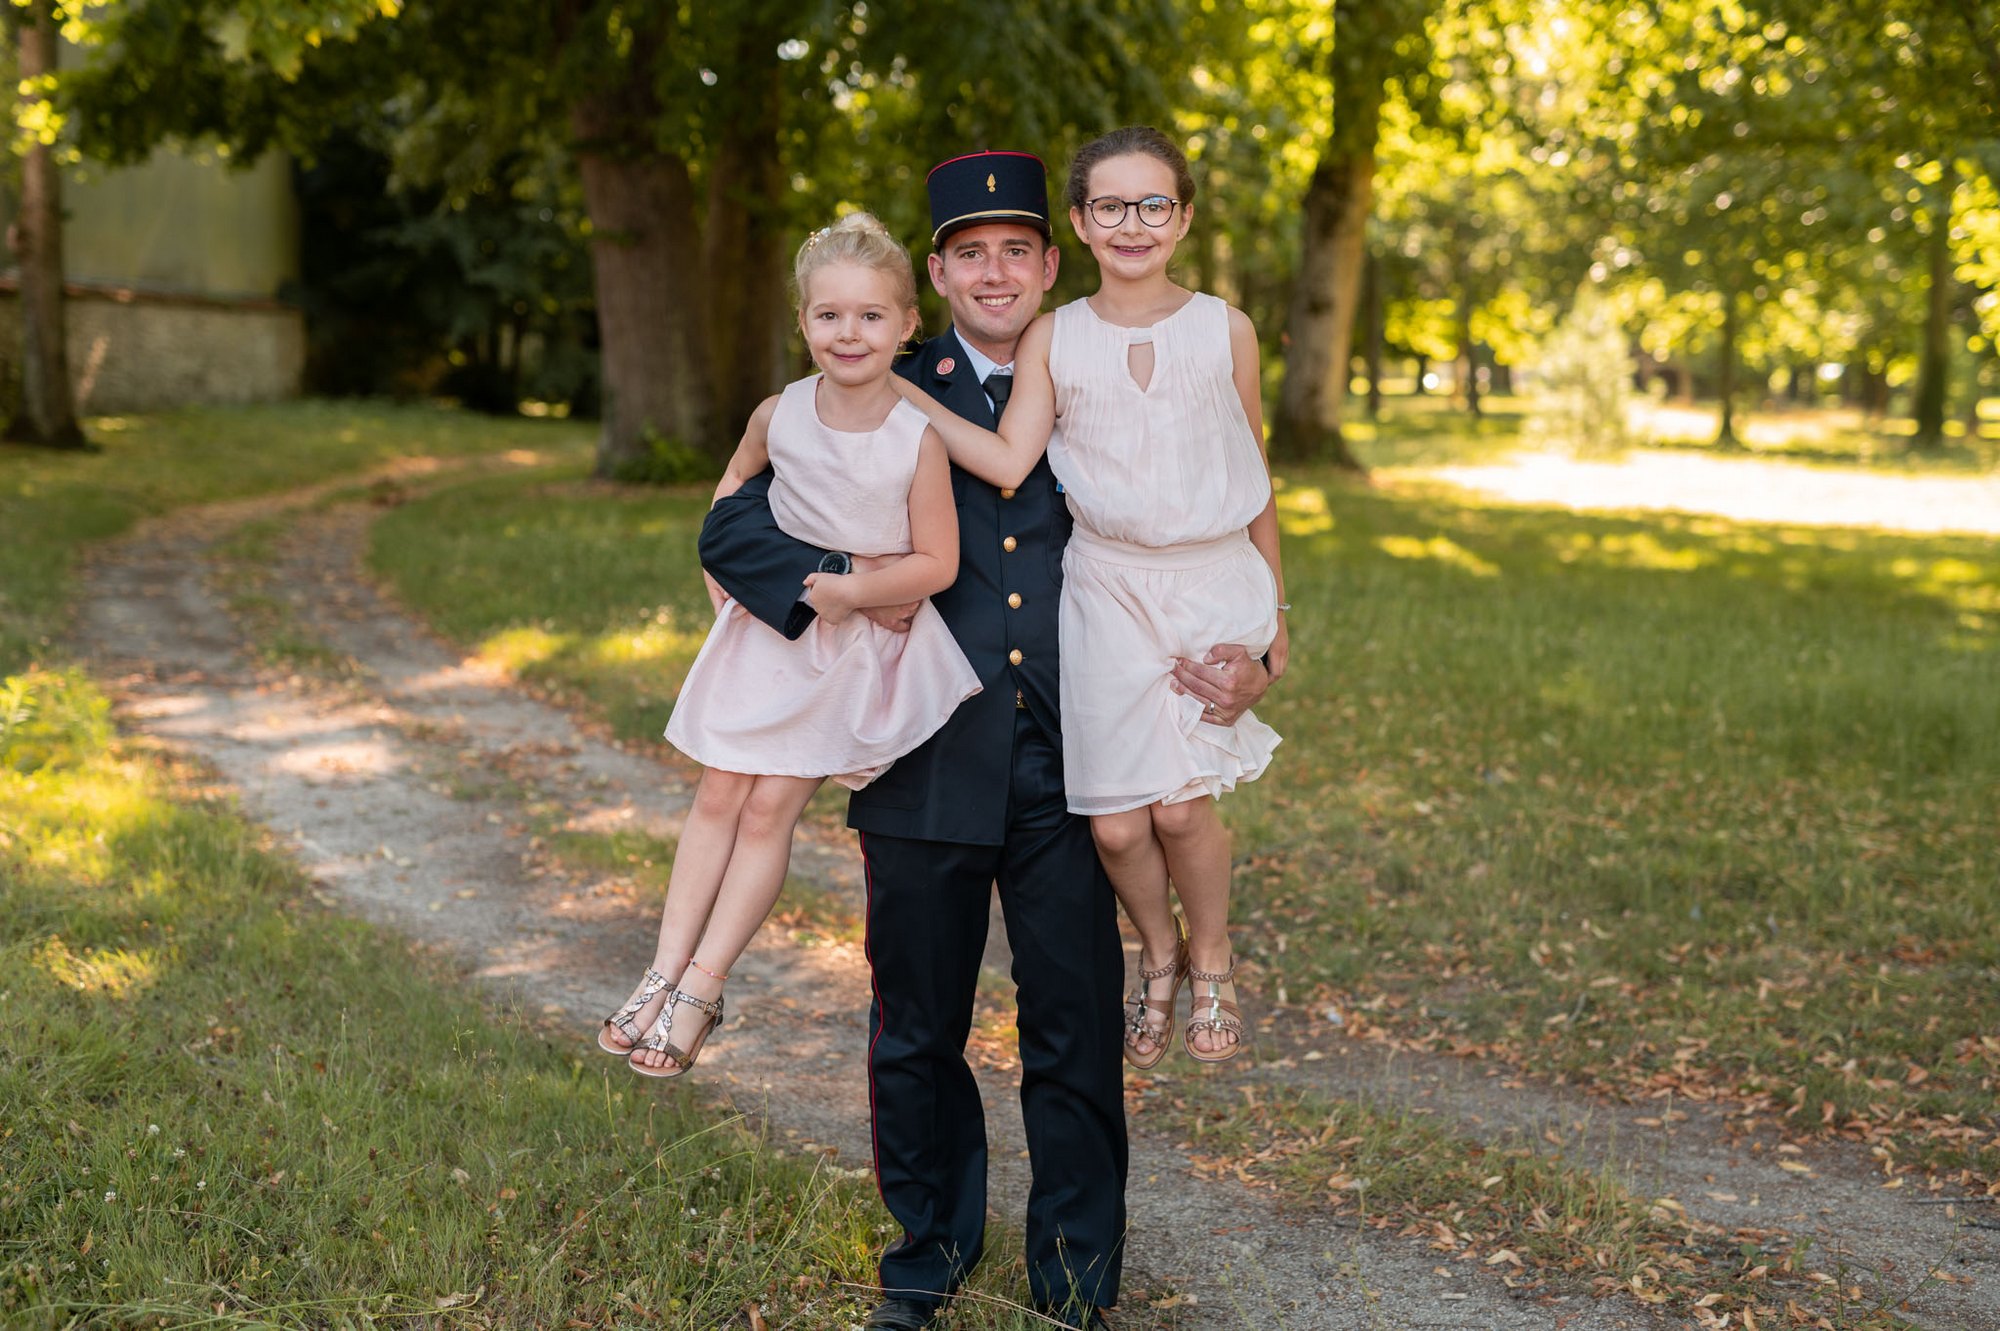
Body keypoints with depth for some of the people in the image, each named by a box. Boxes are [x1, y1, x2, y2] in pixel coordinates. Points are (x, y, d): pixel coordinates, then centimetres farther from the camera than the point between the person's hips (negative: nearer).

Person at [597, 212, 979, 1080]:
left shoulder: (919, 436, -17)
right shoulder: (780, 414, -6)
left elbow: (937, 563, -13)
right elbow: (736, 479, 16)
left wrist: (848, 591, -19)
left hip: (865, 639, -3)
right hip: (770, 625, 3)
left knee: (771, 806, -5)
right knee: (719, 794, 2)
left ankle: (702, 988, 3)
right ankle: (665, 970, 8)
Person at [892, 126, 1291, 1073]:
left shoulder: (1225, 332, 3)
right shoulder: (1052, 340, 2)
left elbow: (1254, 479, 10)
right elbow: (1008, 463, -10)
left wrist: (1275, 611, 13)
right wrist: (894, 386, -16)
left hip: (1213, 585, 0)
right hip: (1105, 590, 1)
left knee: (1183, 805, -8)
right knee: (1114, 820, -3)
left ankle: (1212, 962, 22)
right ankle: (1159, 958, 28)